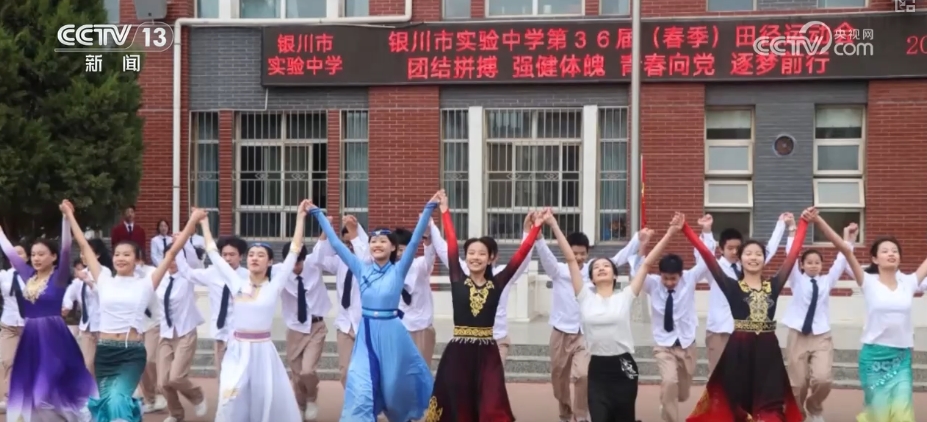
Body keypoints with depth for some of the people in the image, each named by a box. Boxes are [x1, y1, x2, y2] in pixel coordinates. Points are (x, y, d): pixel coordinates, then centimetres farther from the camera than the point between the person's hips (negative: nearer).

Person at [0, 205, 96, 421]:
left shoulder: (59, 278, -7)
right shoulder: (29, 276, 8)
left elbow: (66, 249, -19)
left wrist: (66, 218, -29)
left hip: (53, 336, -6)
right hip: (31, 337, 6)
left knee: (55, 386, -2)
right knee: (32, 387, 11)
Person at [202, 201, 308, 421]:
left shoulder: (274, 286, -2)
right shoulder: (237, 283, 4)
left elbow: (294, 251, -4)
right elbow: (214, 254, 10)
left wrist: (300, 217, -5)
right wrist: (204, 224, 13)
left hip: (263, 350, -1)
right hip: (237, 350, 1)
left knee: (268, 402, 6)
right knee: (231, 400, -7)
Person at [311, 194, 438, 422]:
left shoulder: (398, 270, -4)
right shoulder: (362, 269, 3)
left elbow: (415, 241, -13)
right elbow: (336, 244, 4)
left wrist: (429, 208, -21)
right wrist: (317, 213, 4)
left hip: (391, 333, -2)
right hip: (366, 334, 2)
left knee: (395, 385, 13)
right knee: (360, 390, -5)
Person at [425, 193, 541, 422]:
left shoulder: (497, 283, 3)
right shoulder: (458, 281, 2)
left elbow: (520, 254, 1)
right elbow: (451, 246, 0)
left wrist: (536, 227, -3)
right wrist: (445, 211, 0)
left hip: (487, 353, 0)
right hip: (458, 353, 0)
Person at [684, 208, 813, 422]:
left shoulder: (773, 286, 7)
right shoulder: (732, 286, 0)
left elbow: (793, 254, 8)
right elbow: (706, 254, -6)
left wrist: (803, 223, 8)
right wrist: (685, 228, -11)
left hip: (767, 350, 2)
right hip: (739, 350, -2)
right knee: (739, 404, 6)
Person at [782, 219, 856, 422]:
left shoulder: (827, 281, 12)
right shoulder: (797, 280, 6)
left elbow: (841, 261, 3)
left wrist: (849, 239, -6)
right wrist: (792, 229, -12)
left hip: (822, 337, 1)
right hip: (798, 336, -1)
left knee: (823, 379, -15)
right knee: (798, 383, -1)